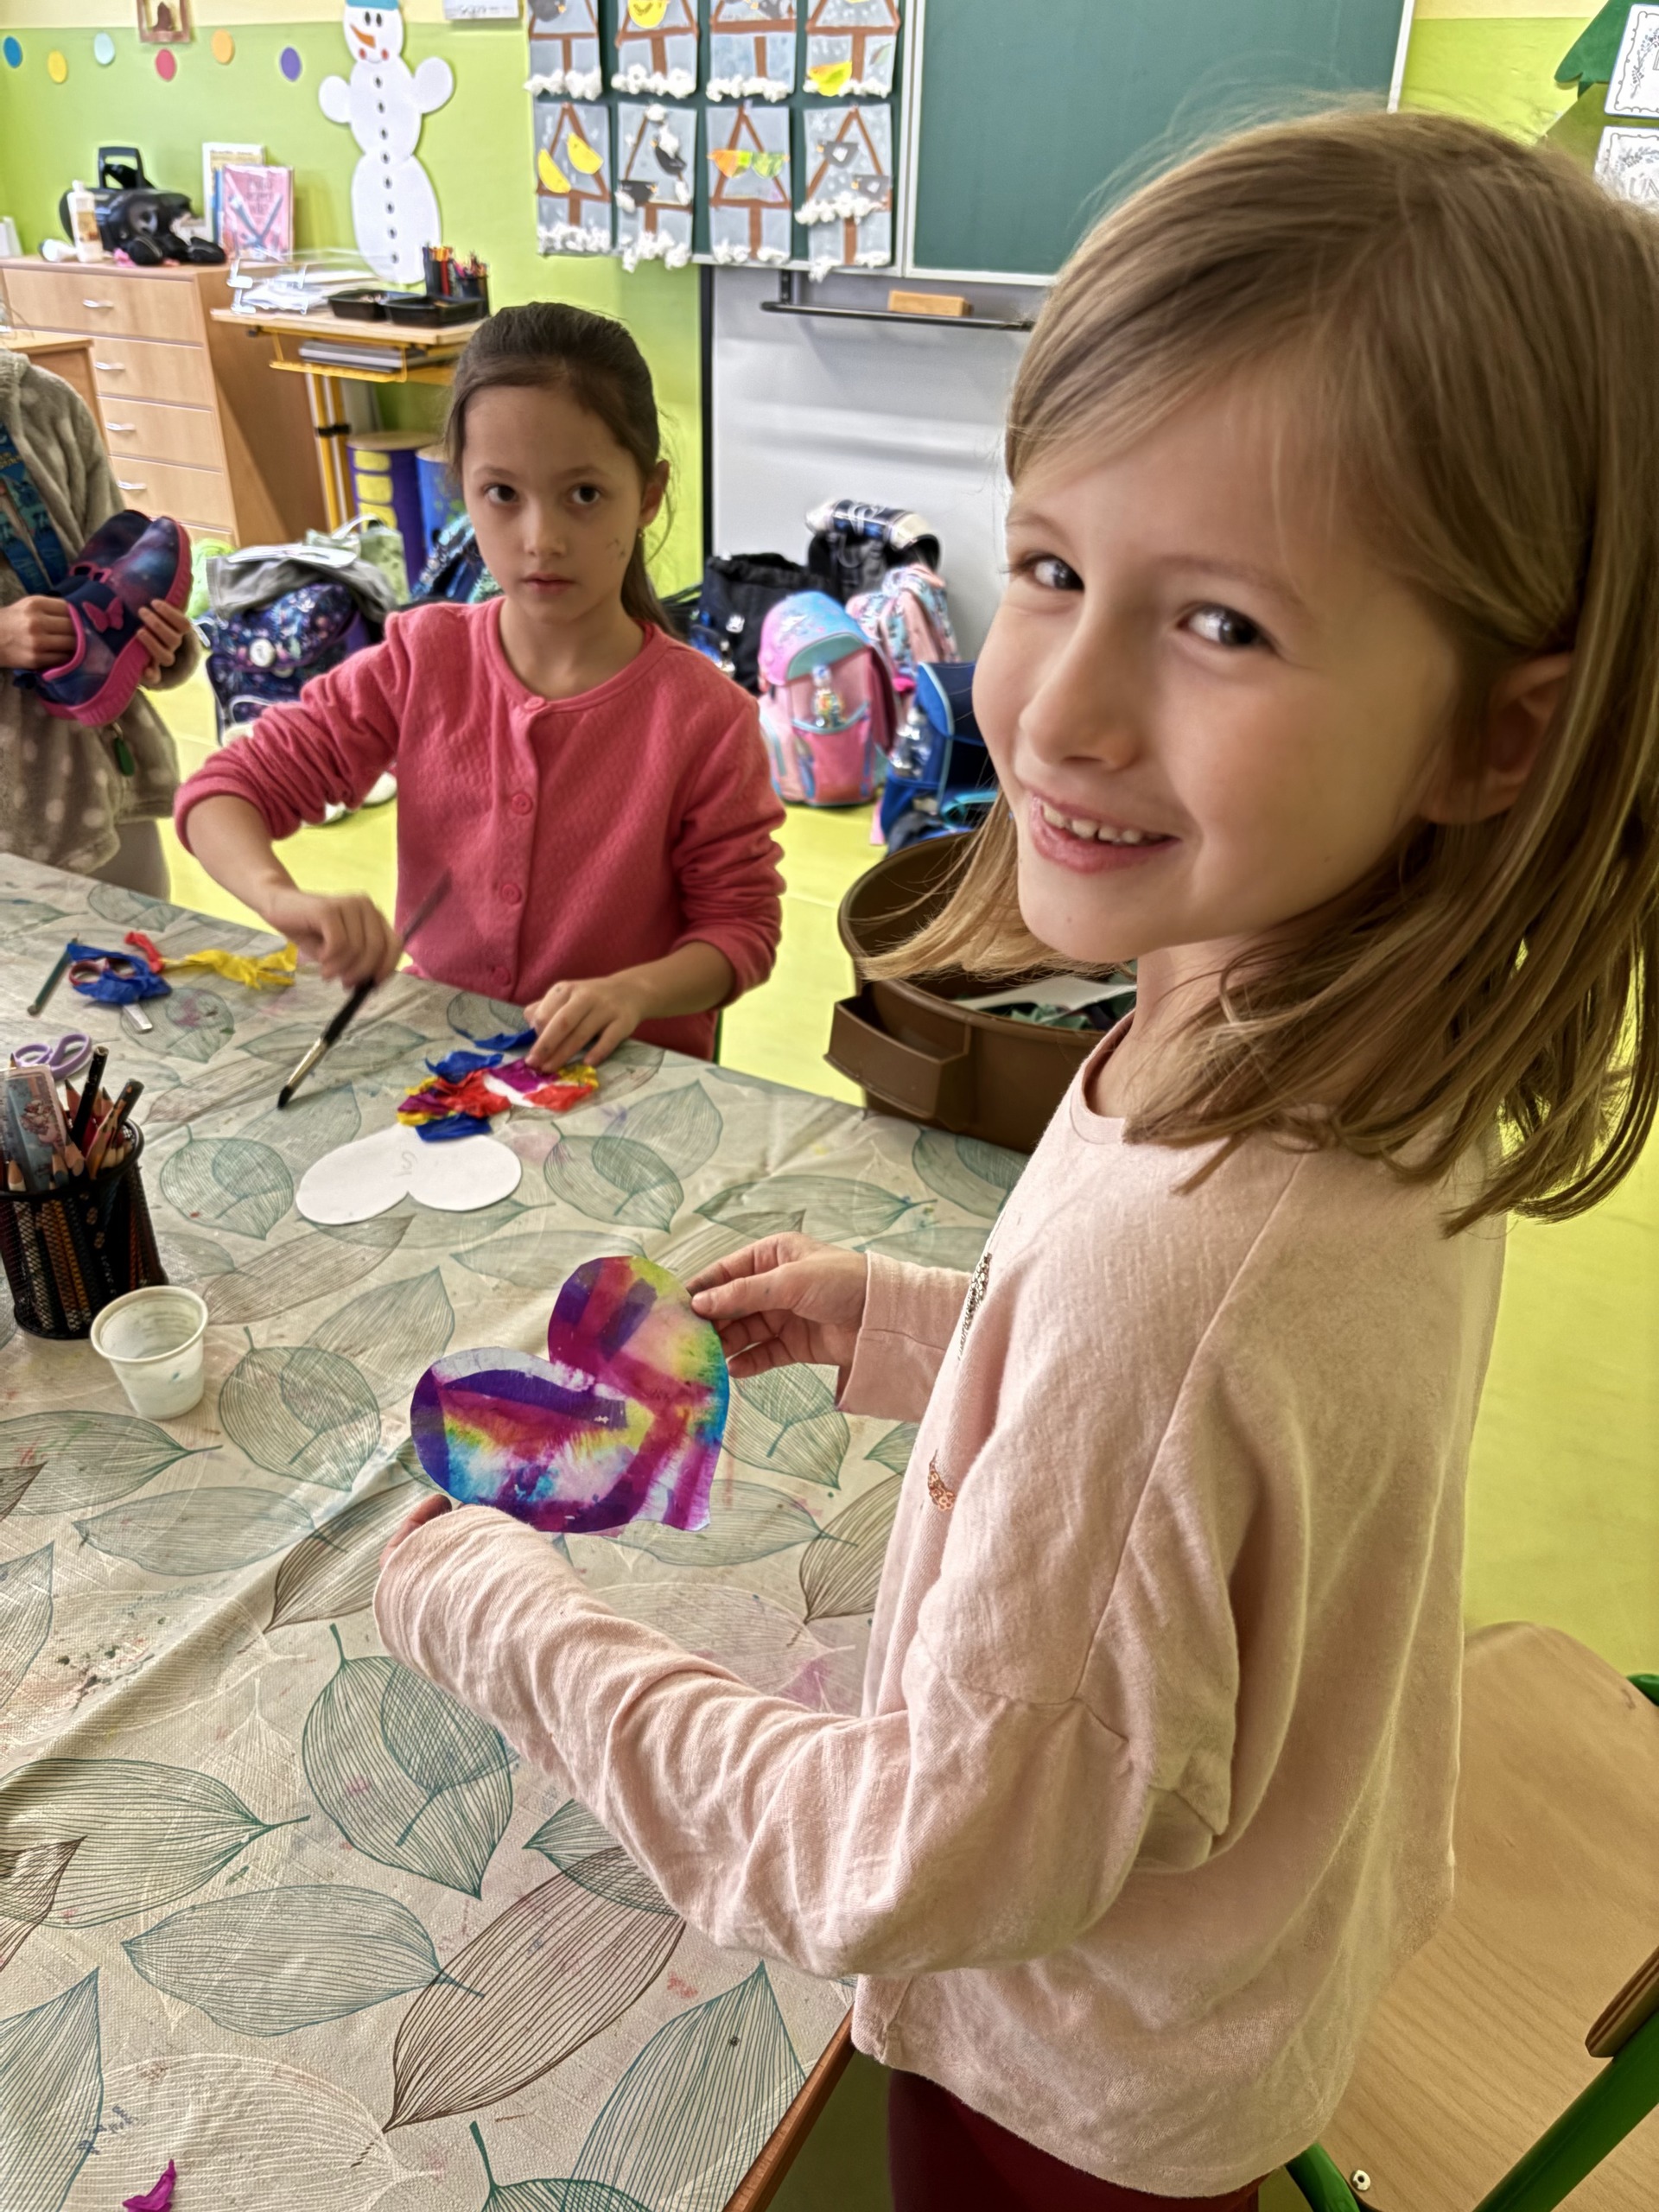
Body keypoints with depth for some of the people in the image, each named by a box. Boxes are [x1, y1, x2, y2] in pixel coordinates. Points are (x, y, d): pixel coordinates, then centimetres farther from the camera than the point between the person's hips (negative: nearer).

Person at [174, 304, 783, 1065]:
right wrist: (284, 901, -23)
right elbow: (228, 789, -1)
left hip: (623, 1076, -3)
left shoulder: (706, 717, -13)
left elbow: (740, 928, -6)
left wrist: (633, 991, -26)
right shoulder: (420, 660, -4)